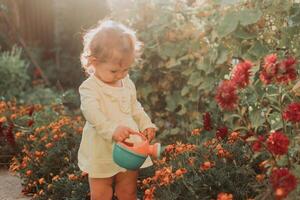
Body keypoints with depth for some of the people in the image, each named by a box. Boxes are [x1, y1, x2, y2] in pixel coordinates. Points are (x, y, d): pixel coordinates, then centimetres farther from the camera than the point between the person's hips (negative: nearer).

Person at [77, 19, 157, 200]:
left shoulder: (127, 84, 5)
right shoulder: (89, 88, -16)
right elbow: (93, 113, -32)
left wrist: (146, 125, 2)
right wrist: (112, 129, -48)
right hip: (102, 153, -5)